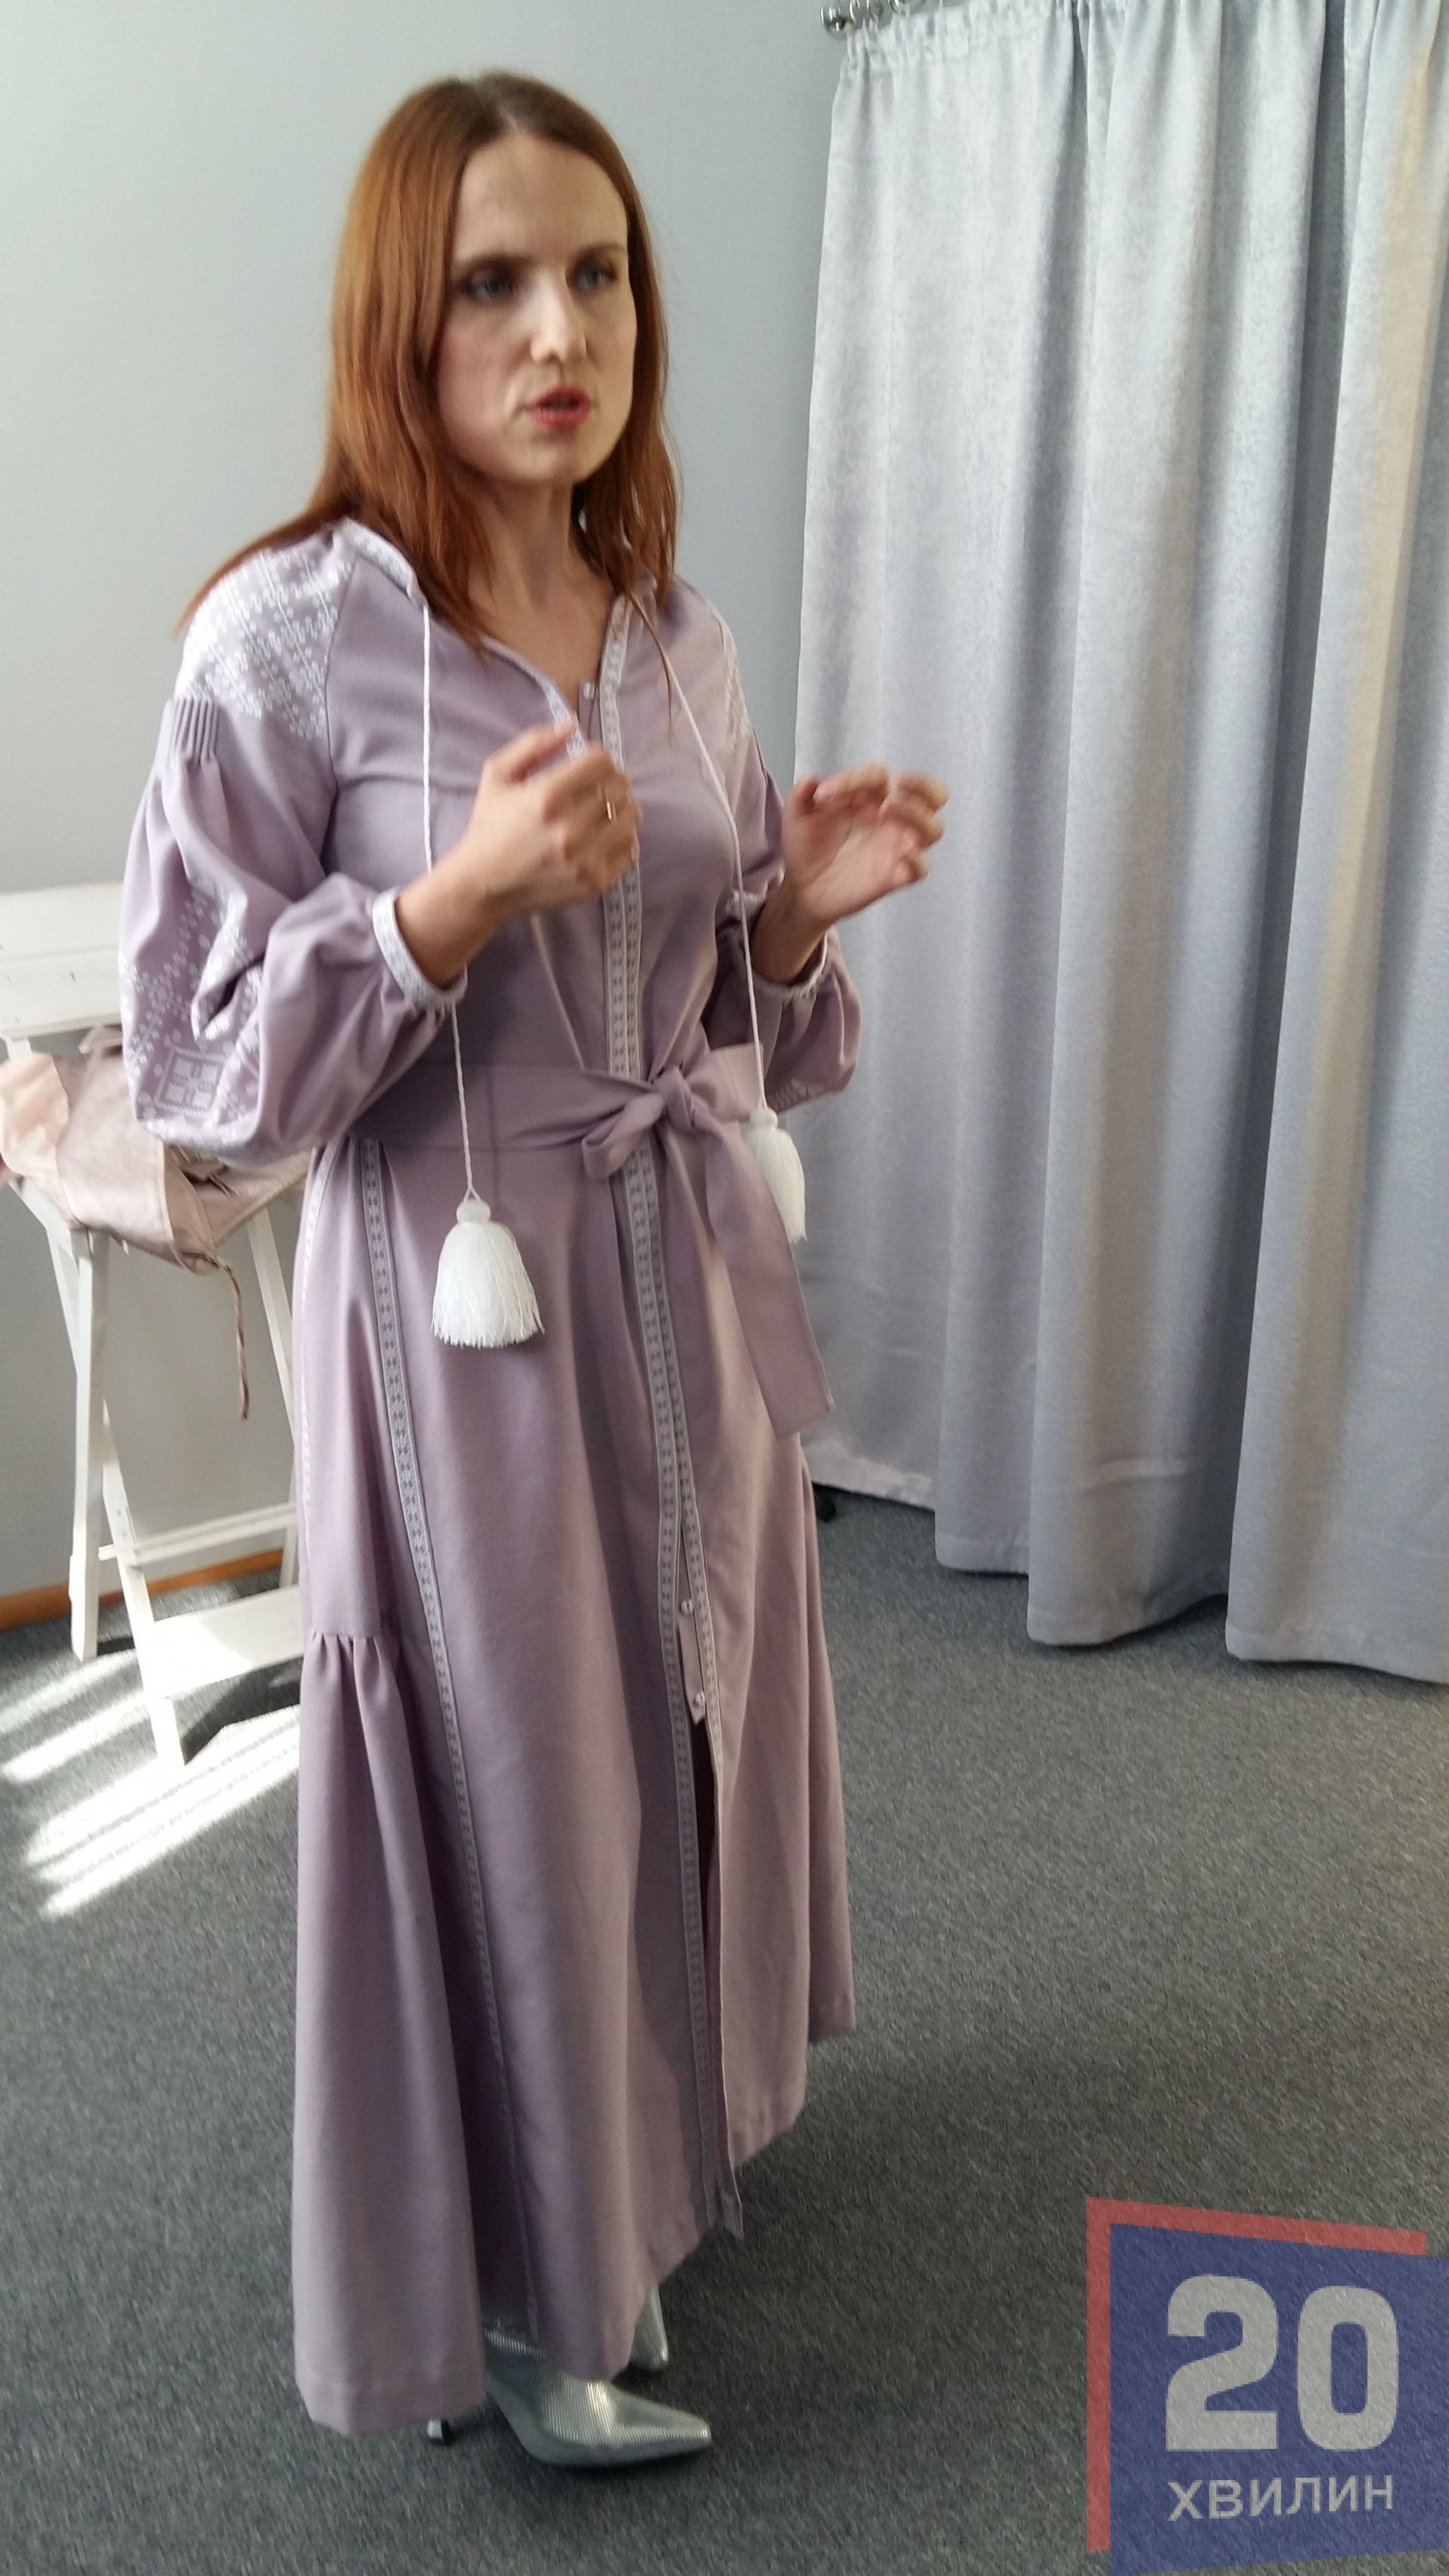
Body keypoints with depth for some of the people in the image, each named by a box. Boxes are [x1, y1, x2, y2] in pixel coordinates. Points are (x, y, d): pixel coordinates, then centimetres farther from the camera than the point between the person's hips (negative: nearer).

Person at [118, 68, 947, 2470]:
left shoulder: (682, 633, 5)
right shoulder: (291, 637, -12)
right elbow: (197, 1061, -12)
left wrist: (804, 900, -8)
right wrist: (461, 898, -24)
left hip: (694, 1290, 6)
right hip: (466, 1309, -6)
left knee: (683, 1732, 19)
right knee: (502, 1786, 8)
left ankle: (655, 2136, 48)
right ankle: (527, 2291, 34)